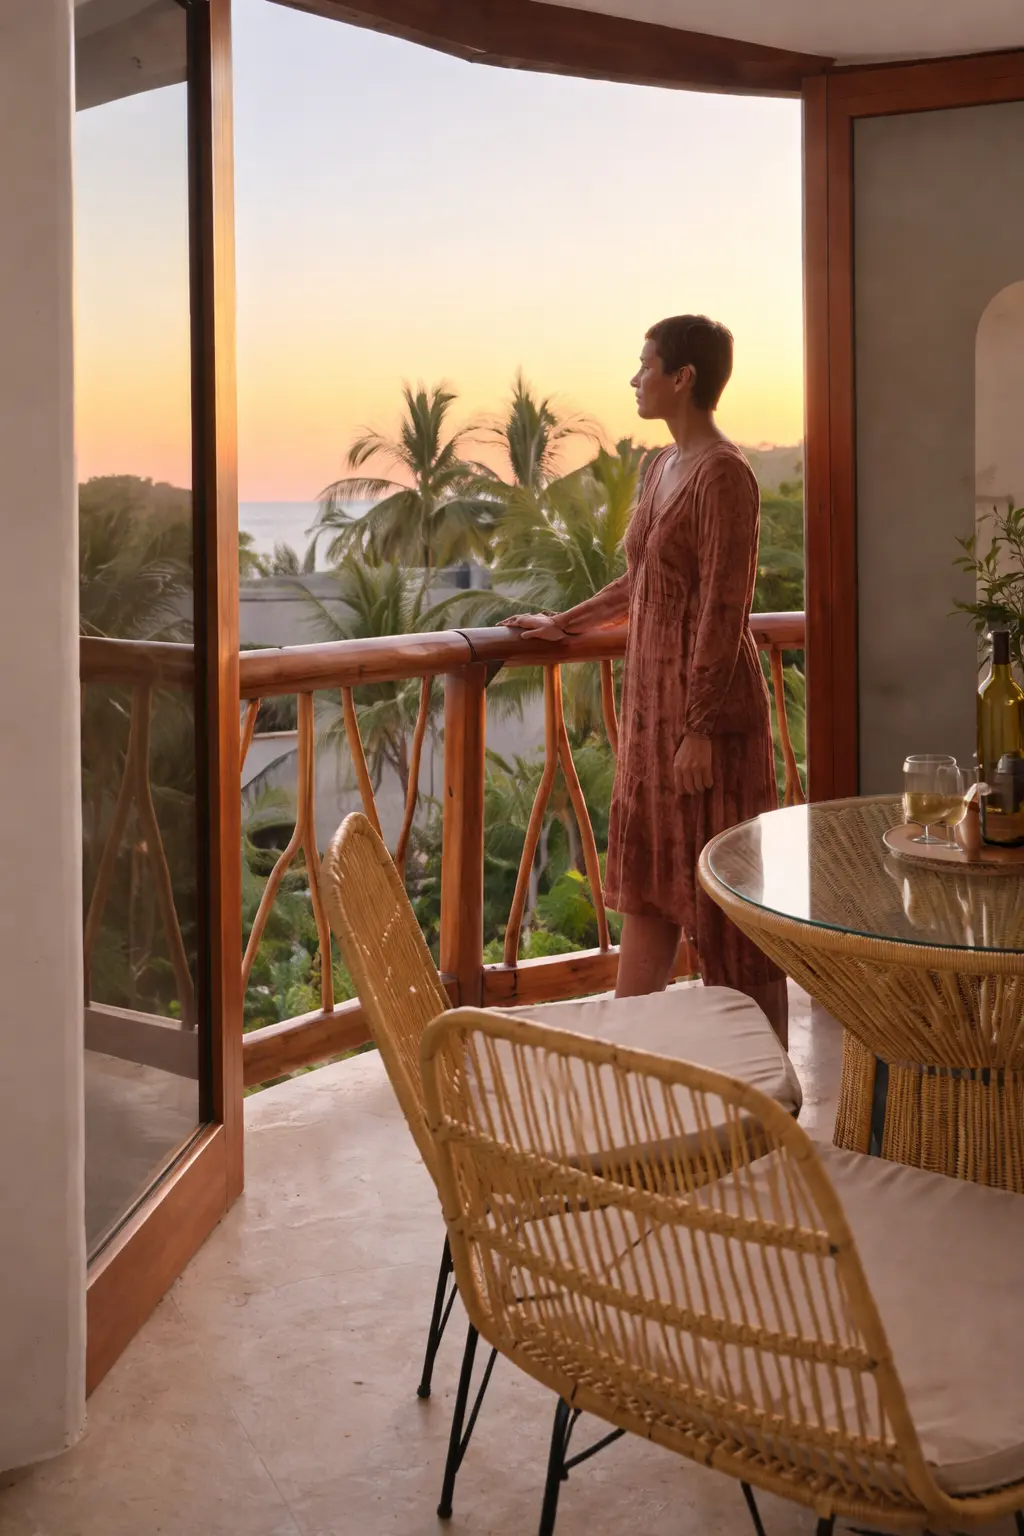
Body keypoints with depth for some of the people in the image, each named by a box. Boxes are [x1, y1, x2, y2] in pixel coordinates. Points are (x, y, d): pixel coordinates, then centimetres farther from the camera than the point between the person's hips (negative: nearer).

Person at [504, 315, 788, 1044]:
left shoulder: (723, 473, -17)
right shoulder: (665, 465, 11)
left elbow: (723, 610, -20)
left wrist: (700, 729, -21)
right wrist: (563, 623, 32)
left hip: (706, 703, -9)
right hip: (654, 696, 9)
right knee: (647, 875, 15)